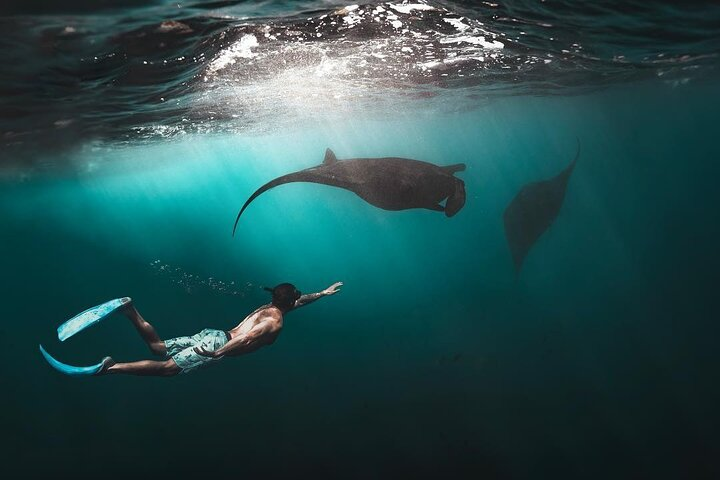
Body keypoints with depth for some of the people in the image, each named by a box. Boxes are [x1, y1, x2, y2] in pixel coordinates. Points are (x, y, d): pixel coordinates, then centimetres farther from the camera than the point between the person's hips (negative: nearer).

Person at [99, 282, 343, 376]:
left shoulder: (269, 307, 22)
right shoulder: (276, 322, -8)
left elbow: (297, 301, 41)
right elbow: (248, 337, -23)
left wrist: (322, 293, 48)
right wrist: (219, 353, -32)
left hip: (213, 335, 9)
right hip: (219, 342, -9)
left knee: (158, 346, 7)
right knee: (167, 368, -16)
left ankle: (131, 311, -8)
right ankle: (113, 366, -27)